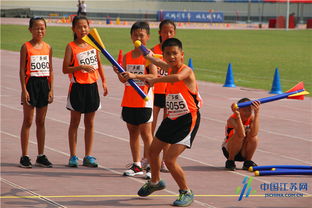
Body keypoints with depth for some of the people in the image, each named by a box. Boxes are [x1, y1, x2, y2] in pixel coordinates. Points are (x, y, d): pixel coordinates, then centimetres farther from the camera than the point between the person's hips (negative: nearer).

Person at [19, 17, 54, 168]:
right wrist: (24, 90, -13)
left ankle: (41, 156, 14)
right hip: (31, 83, -4)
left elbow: (50, 70, 11)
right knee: (28, 121, -1)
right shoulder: (26, 47, -5)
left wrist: (51, 89, 5)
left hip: (44, 84, 4)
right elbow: (22, 70, -6)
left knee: (41, 121, 9)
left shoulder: (48, 47, 8)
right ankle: (24, 157, 4)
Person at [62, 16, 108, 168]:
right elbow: (65, 69, -9)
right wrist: (81, 67, -21)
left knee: (90, 123, 7)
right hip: (77, 87, -4)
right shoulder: (71, 47, -7)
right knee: (74, 122, 5)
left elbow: (99, 64, 16)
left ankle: (88, 156, 13)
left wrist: (104, 81, 11)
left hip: (92, 87, 4)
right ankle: (73, 156, 10)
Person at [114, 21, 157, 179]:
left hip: (144, 100, -6)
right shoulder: (127, 56, 10)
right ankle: (136, 165, 18)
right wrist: (119, 74, -13)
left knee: (145, 133, -5)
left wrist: (134, 75, -28)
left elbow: (154, 76, -18)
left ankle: (150, 165, -1)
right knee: (133, 132, 10)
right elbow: (123, 80, 10)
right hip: (129, 101, 6)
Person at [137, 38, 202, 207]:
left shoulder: (186, 71, -20)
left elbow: (178, 77, -46)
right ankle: (155, 182, 50)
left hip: (187, 120, -9)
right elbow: (162, 64, 29)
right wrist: (150, 57, 45)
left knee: (169, 160, -16)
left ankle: (186, 193, 5)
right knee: (153, 150, 23)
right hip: (172, 118, 9)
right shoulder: (170, 68, 3)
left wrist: (154, 80, -42)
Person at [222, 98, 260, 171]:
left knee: (254, 136, -25)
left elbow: (253, 134, -35)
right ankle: (230, 161, -12)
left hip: (244, 153, 3)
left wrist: (256, 113, -40)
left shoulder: (252, 118, -13)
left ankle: (248, 162, -7)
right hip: (228, 151, -3)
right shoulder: (232, 119, -22)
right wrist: (237, 115, -49)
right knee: (239, 135, -32)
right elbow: (241, 134, -42)